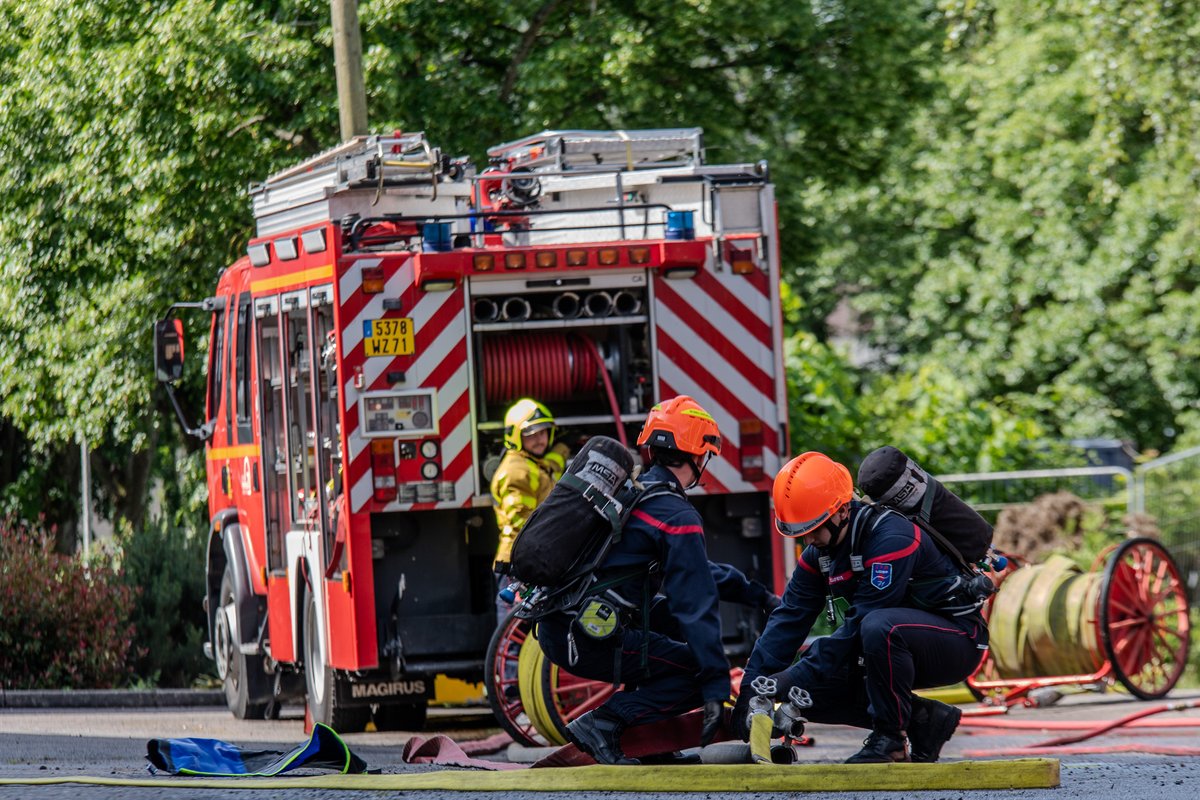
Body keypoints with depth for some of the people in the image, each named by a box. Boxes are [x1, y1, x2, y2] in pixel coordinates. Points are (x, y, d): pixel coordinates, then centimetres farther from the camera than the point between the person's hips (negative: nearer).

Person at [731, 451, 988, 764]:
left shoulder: (891, 538, -27)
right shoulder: (819, 553, 0)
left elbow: (859, 625, -30)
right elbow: (789, 618, -4)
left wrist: (796, 676, -29)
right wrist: (752, 686, -16)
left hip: (958, 641, -9)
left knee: (879, 627, -39)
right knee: (811, 690, -9)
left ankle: (890, 738, -21)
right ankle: (923, 720, 1)